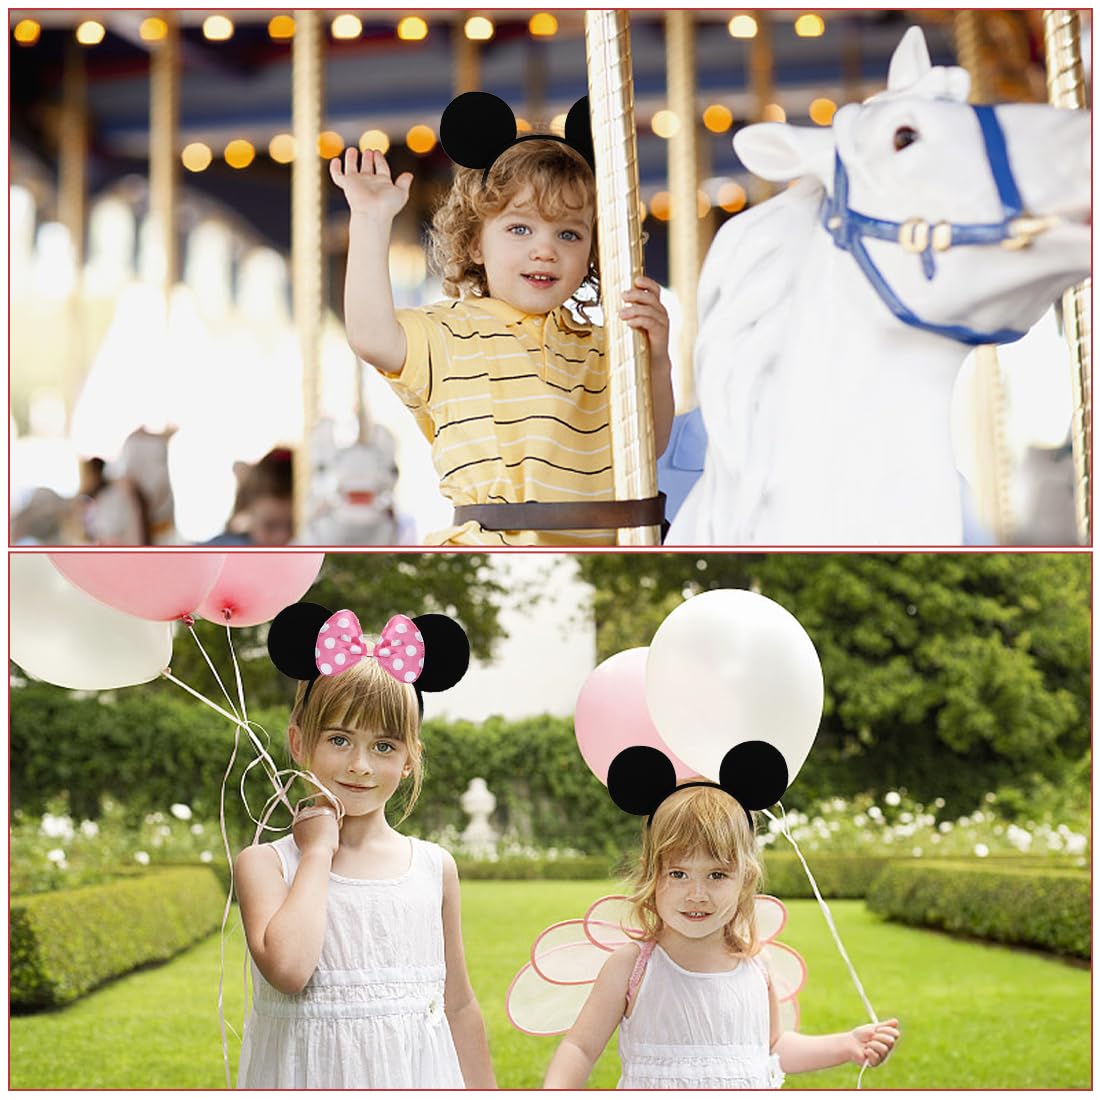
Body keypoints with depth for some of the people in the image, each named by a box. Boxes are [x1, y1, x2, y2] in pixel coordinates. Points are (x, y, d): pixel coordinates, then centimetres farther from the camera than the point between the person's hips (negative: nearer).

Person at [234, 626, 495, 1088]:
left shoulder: (435, 867, 4)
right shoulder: (264, 863, -5)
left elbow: (458, 1006, 12)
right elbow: (287, 969, -23)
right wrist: (318, 851, -14)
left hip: (414, 1077, 3)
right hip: (308, 1076, -2)